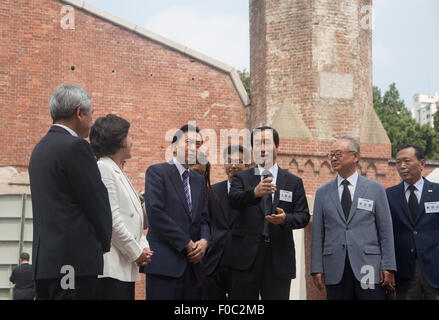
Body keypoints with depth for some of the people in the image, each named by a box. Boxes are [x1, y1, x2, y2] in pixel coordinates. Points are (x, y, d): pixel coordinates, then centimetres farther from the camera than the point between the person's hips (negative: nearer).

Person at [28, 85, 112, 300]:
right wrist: (104, 244, 6)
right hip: (75, 258, -9)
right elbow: (97, 201, -10)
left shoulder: (40, 148, 17)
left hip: (44, 258, 9)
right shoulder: (75, 146, -11)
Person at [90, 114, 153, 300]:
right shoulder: (102, 169, -8)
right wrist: (136, 251, -9)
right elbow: (111, 219, -15)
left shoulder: (119, 172, 22)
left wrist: (143, 247, 7)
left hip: (126, 267, 9)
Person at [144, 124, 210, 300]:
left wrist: (204, 240, -5)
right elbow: (155, 213, -12)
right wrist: (186, 243, -12)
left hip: (192, 263, 6)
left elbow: (203, 218, 18)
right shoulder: (157, 172, -1)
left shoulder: (199, 180, 20)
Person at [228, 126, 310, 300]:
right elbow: (234, 200, -13)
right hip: (246, 258, -1)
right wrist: (255, 192, -34)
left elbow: (304, 216, 7)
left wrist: (286, 219, -16)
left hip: (279, 261, 1)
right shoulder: (241, 178, 8)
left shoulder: (294, 182, 12)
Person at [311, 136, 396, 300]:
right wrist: (317, 269, 1)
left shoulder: (375, 189, 7)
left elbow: (386, 231, 4)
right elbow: (317, 234, 8)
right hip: (335, 271, 2)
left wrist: (388, 267, -4)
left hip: (368, 269, -1)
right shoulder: (322, 193, 11)